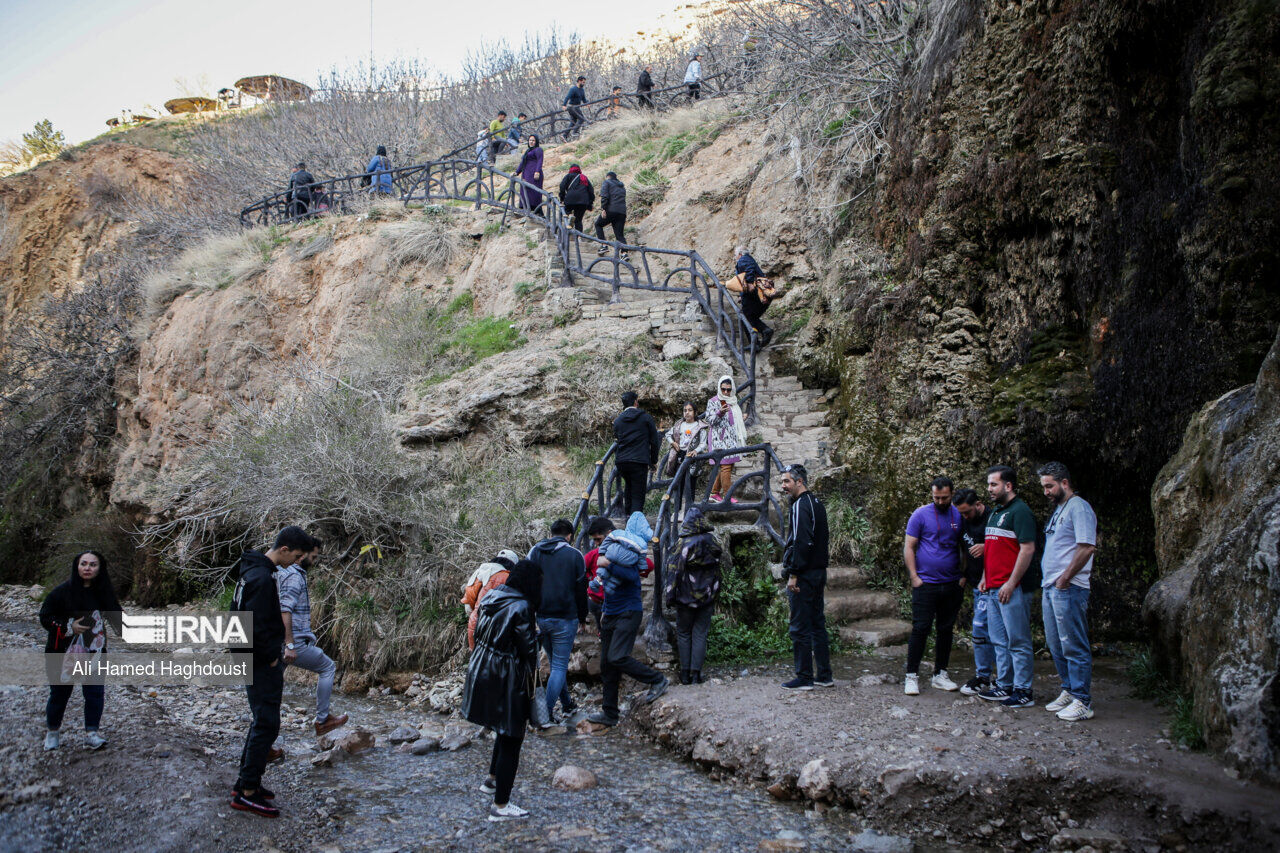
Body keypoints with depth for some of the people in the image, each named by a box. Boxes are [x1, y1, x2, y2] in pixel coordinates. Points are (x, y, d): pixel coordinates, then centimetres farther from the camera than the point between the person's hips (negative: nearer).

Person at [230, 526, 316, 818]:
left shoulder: (251, 570, 11)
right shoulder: (262, 578, -22)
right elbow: (257, 627, -26)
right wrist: (272, 658, -15)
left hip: (256, 662, 10)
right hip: (262, 664, -10)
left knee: (261, 721, 18)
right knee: (267, 724, -6)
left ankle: (245, 781, 25)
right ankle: (247, 792, -1)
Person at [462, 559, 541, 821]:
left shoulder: (491, 597, 3)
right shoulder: (521, 607, -20)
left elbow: (478, 632, 9)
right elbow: (528, 647, -16)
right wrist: (530, 678, -3)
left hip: (480, 671, 8)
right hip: (506, 681, -8)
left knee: (506, 730, 29)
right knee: (511, 740, 4)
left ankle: (493, 779, 43)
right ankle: (500, 805, 10)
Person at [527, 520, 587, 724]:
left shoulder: (535, 552, 4)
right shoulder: (574, 555, -5)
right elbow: (581, 590, 0)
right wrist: (582, 618, 12)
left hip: (539, 617, 4)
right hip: (564, 619, -4)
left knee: (555, 662, 20)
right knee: (560, 666, 1)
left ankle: (567, 704, 30)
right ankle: (546, 713, -7)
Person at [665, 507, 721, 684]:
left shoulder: (683, 543, -11)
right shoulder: (712, 542, 0)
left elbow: (675, 571, -10)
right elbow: (717, 571, 8)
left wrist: (670, 596, -4)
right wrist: (715, 594, 16)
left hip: (686, 596, -2)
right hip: (706, 597, 3)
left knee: (683, 634, 10)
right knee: (700, 634, 7)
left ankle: (685, 673, 9)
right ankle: (696, 673, 3)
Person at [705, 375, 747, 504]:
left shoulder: (733, 402, 20)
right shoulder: (713, 401, -2)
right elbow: (710, 420, -11)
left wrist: (743, 420, 16)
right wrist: (719, 413, -26)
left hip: (730, 439, 8)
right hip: (719, 438, -8)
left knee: (727, 466, 5)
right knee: (726, 466, -14)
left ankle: (714, 493, 12)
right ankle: (727, 496, -13)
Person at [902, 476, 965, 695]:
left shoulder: (959, 516, 8)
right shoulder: (921, 515, -3)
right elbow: (909, 547, -3)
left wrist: (963, 575, 5)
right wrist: (914, 577, -9)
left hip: (952, 585, 4)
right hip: (926, 584, -4)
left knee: (946, 630, 10)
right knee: (920, 629, -6)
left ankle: (940, 675, 20)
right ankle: (912, 676, 1)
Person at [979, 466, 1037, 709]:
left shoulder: (1020, 511, -11)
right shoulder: (995, 511, 18)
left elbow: (1027, 549, -18)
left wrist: (1011, 583, -19)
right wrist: (985, 577, 18)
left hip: (1011, 588, -10)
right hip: (993, 588, 10)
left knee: (1018, 641, -3)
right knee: (999, 641, 14)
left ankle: (1023, 691, 2)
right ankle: (1004, 686, 22)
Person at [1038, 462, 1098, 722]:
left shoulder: (1079, 507, -9)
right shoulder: (1058, 510, 20)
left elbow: (1086, 547, -19)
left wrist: (1065, 578, -17)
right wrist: (1047, 583, 17)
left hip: (1069, 589, -10)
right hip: (1051, 587, 10)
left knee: (1074, 647, -6)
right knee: (1056, 646, 14)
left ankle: (1082, 701, -2)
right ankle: (1069, 691, 24)